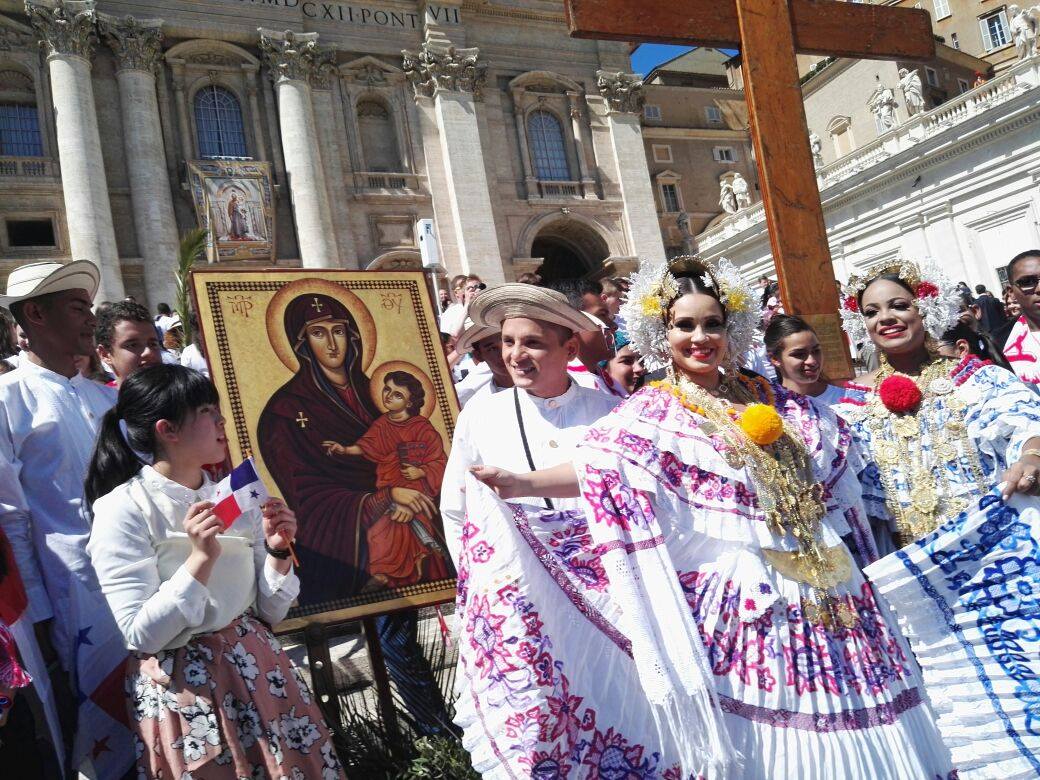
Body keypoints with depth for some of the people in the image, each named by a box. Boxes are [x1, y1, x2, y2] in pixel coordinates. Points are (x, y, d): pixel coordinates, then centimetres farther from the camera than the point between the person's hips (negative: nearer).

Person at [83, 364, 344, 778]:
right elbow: (141, 636, -17)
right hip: (183, 690, -5)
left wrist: (277, 552, -11)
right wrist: (201, 559, -25)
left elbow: (270, 612, 5)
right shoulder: (121, 510, -12)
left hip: (258, 671, 5)